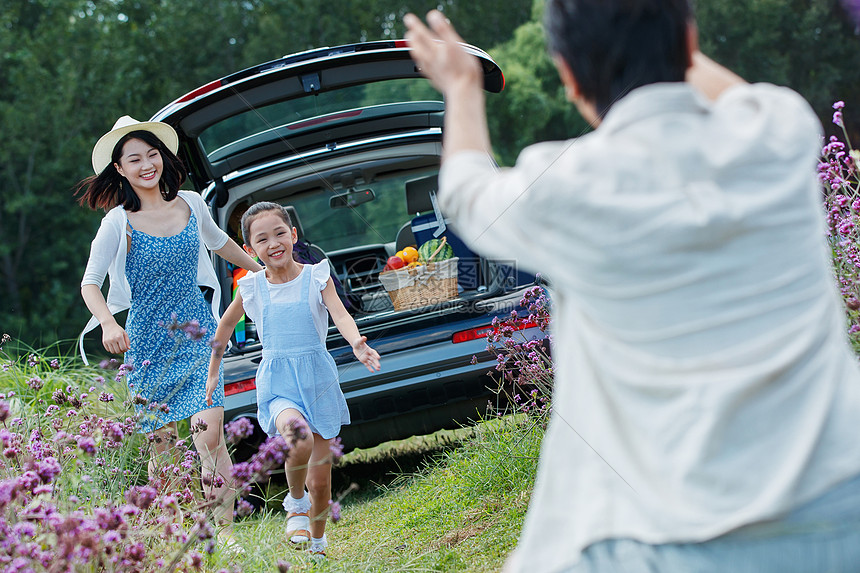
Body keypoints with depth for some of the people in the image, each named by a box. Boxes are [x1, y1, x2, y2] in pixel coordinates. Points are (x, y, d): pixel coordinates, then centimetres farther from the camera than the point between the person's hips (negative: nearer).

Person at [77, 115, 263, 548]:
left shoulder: (190, 204, 2)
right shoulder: (118, 222, -8)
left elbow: (219, 243, 22)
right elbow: (90, 284, -7)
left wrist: (263, 271, 34)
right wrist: (108, 324, -26)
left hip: (198, 335, 2)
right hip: (148, 342, -2)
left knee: (209, 433, -12)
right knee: (160, 443, 0)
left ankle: (224, 529, -5)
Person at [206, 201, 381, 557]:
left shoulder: (315, 277, -2)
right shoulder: (252, 287, 2)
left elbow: (340, 315, -18)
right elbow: (226, 324, 19)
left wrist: (356, 343, -39)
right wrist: (213, 373, 23)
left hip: (319, 379, 1)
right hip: (278, 384, -1)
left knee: (320, 479, 6)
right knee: (299, 439, -33)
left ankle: (318, 544, 32)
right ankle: (295, 501, -3)